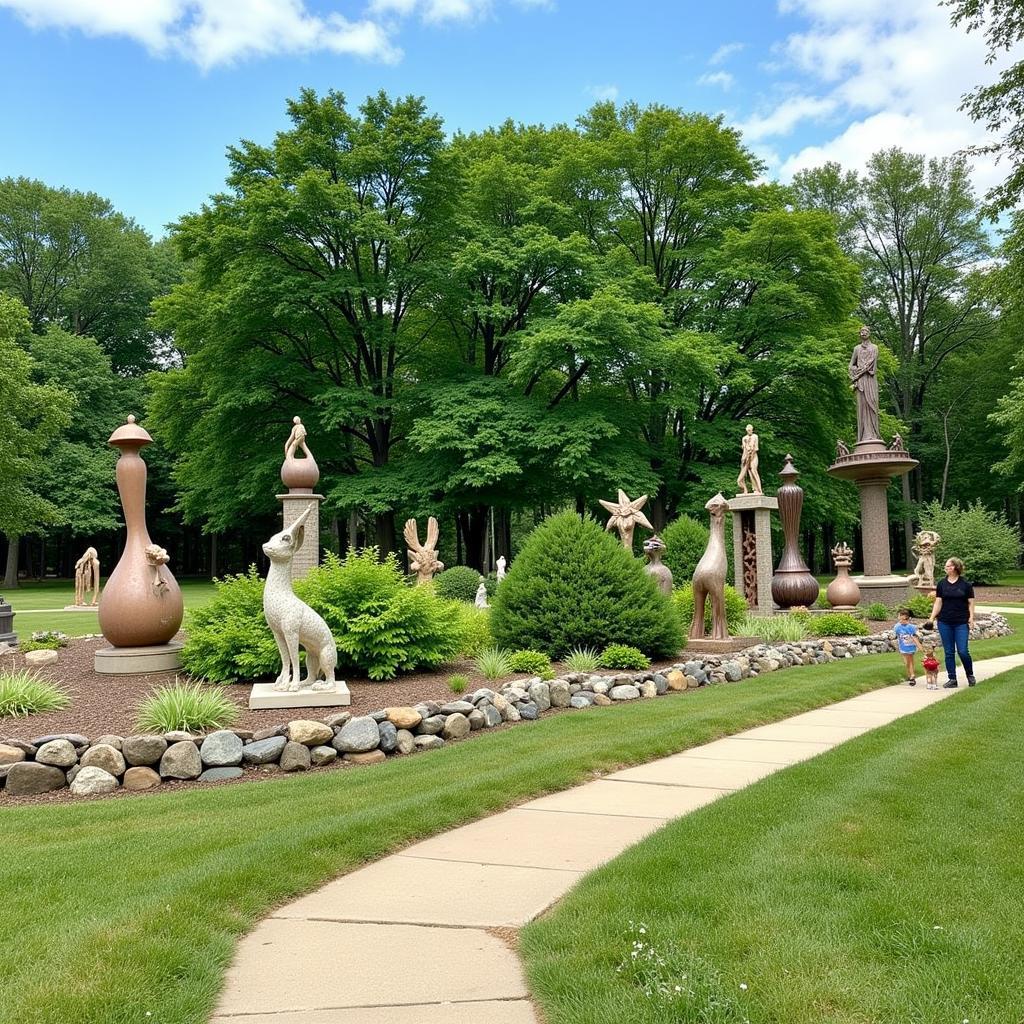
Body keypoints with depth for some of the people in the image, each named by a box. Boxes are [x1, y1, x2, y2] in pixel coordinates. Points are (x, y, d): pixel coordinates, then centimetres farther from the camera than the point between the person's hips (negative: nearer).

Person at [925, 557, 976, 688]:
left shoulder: (966, 584, 0)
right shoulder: (941, 584, 6)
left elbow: (971, 602, 3)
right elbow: (938, 602, 5)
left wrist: (971, 617, -9)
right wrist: (932, 618, -3)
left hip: (961, 623, -2)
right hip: (944, 623, 2)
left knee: (962, 651, -6)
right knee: (949, 652, 5)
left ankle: (970, 675, 17)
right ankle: (952, 679, 14)